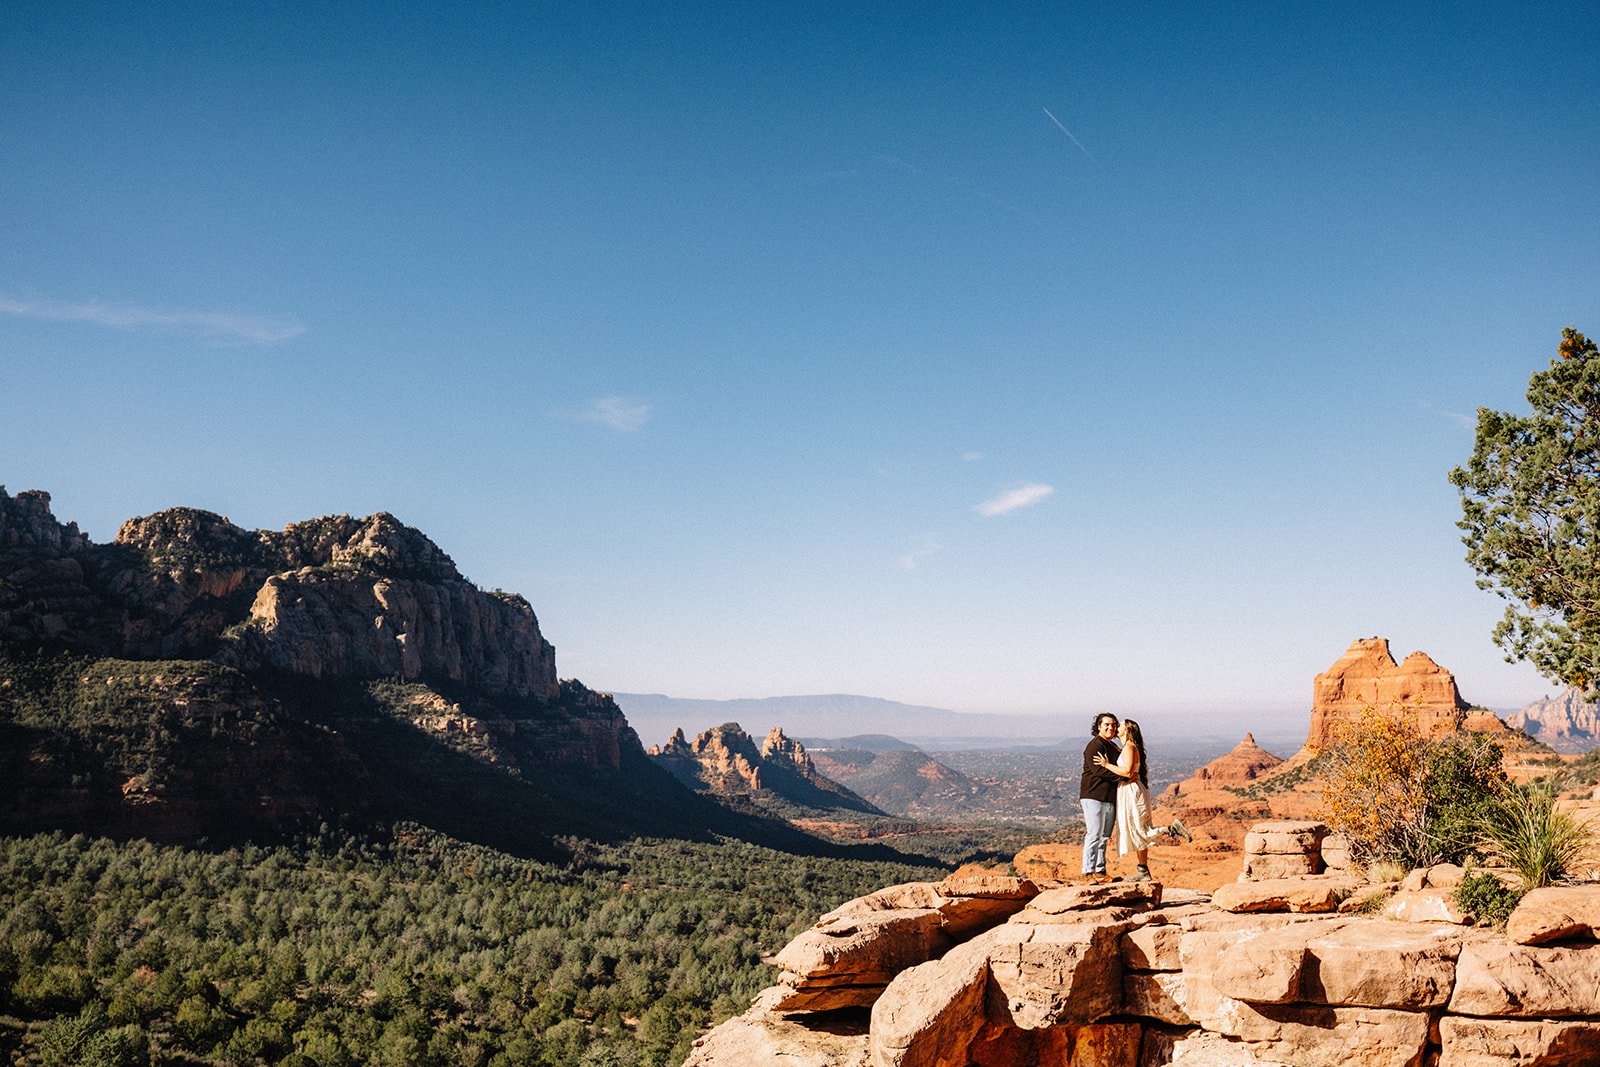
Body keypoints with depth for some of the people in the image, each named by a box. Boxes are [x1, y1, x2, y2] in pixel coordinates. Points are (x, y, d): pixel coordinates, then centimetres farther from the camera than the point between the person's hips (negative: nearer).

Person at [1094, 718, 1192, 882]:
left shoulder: (1129, 747, -13)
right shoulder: (1125, 749, 16)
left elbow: (1128, 772, -22)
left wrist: (1107, 764, -17)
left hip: (1131, 792, -10)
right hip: (1127, 792, 10)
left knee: (1139, 832, -8)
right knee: (1136, 833, 10)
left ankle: (1172, 828, -7)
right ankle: (1143, 873, 12)